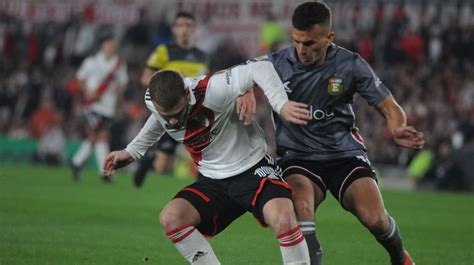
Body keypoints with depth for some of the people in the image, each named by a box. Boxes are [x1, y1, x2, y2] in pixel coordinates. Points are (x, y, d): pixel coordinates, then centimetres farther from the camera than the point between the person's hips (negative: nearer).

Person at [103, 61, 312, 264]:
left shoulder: (210, 91, -29)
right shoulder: (154, 101, -9)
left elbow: (260, 69, -34)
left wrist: (281, 104, -46)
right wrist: (131, 152, 21)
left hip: (252, 169, -6)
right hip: (213, 180, 6)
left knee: (283, 219, -32)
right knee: (170, 218, -19)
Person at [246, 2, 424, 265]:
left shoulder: (351, 65, -7)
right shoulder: (277, 63, -10)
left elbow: (389, 107, -1)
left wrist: (397, 130, -24)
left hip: (344, 152, 1)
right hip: (297, 157, 0)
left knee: (375, 218, -16)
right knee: (299, 206, -33)